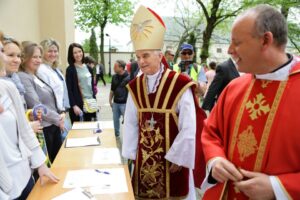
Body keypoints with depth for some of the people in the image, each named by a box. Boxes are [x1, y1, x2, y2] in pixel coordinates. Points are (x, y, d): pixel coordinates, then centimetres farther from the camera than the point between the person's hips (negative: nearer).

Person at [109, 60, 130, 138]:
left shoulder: (128, 77, -13)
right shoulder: (114, 77, 5)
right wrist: (110, 100, 13)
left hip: (124, 103, -6)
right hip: (115, 103, 6)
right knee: (115, 119, 15)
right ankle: (116, 134, 33)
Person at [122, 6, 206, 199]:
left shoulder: (180, 85, -16)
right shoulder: (135, 87, -1)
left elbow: (188, 128, -15)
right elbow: (130, 124, 3)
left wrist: (178, 158, -12)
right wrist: (131, 154, 2)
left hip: (172, 157, -4)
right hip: (144, 156, 4)